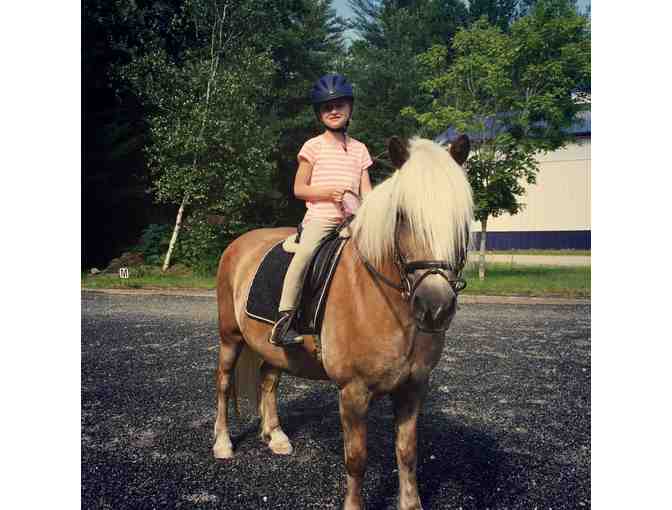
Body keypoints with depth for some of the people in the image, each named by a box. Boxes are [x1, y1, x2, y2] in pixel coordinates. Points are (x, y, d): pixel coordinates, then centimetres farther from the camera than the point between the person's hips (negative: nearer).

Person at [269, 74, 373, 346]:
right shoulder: (313, 146, 6)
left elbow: (366, 190, 11)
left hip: (352, 219, 4)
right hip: (319, 216, -4)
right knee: (305, 253, -30)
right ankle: (285, 318, -26)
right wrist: (328, 192, -12)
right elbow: (299, 189, 4)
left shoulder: (359, 149, 16)